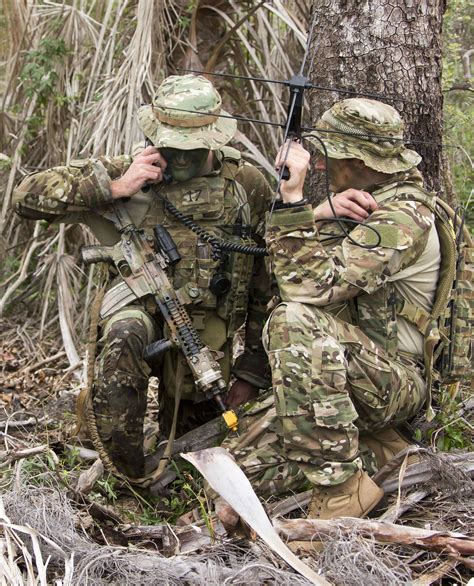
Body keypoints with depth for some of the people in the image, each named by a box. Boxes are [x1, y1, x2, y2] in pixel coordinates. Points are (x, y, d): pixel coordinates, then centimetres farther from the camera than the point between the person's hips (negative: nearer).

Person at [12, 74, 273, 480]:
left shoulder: (247, 185, 0)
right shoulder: (125, 172, -2)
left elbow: (269, 279, 7)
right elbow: (28, 195, -9)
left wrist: (253, 370, 7)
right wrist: (113, 187, -19)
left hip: (206, 328, 2)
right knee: (123, 340, -36)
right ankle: (128, 475, -25)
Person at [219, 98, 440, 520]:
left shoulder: (404, 217, -17)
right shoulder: (360, 205, 14)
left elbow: (311, 285, -26)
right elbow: (292, 272, 4)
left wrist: (294, 200, -23)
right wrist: (319, 216, -13)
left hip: (396, 383, -9)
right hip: (352, 371, 9)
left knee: (295, 320, -36)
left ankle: (343, 486, -27)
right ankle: (376, 451, 6)